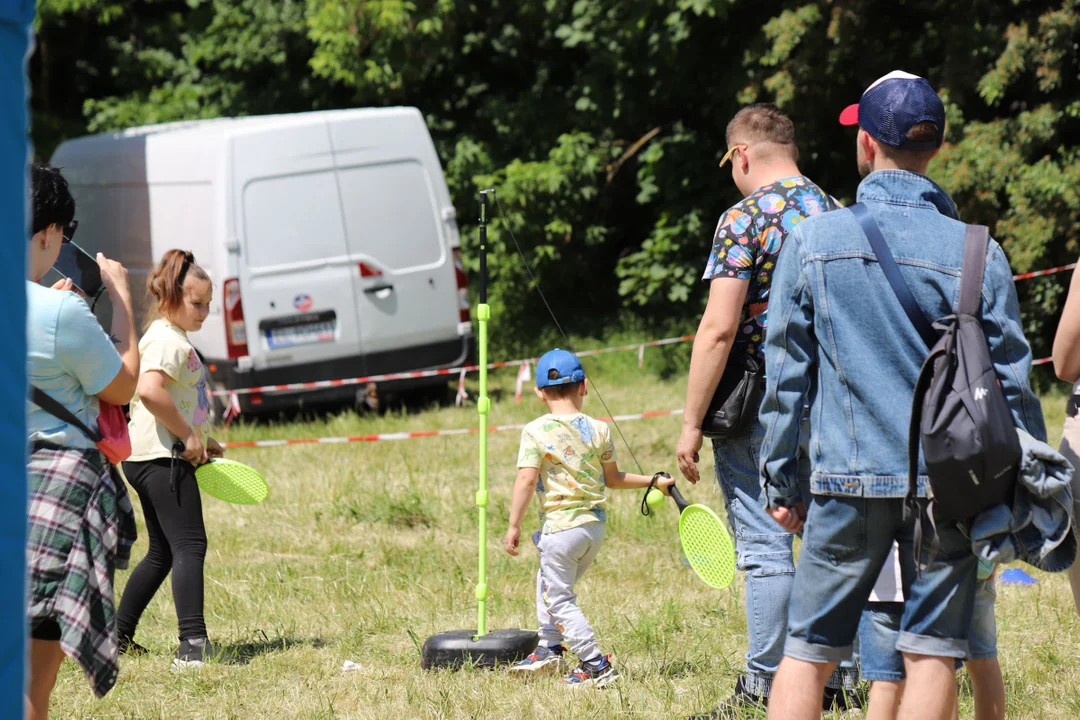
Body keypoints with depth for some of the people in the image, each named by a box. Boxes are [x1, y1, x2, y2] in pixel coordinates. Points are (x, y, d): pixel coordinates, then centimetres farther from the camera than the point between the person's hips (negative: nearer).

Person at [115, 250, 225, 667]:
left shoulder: (174, 338, 20)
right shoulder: (167, 340, -14)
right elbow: (149, 391, -31)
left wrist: (201, 440, 19)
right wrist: (189, 436, -23)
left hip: (149, 460, 11)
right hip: (162, 458, -11)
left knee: (162, 552, 16)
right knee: (189, 547, -14)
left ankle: (118, 637, 23)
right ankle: (192, 645, -21)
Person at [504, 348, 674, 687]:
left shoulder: (536, 431, -11)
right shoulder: (598, 430, 2)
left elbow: (526, 481, -16)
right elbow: (613, 479, 11)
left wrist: (514, 526, -10)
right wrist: (653, 481, 26)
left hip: (561, 526, -6)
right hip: (596, 525, 6)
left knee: (559, 599, 1)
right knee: (547, 583, 27)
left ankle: (596, 665, -5)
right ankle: (549, 649, 33)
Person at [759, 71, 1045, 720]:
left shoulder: (810, 239, -1)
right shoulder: (976, 251, -2)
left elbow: (787, 370, 3)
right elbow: (1012, 381, 1)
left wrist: (781, 481, 11)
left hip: (846, 478, 0)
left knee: (807, 652, 6)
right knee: (932, 654, 2)